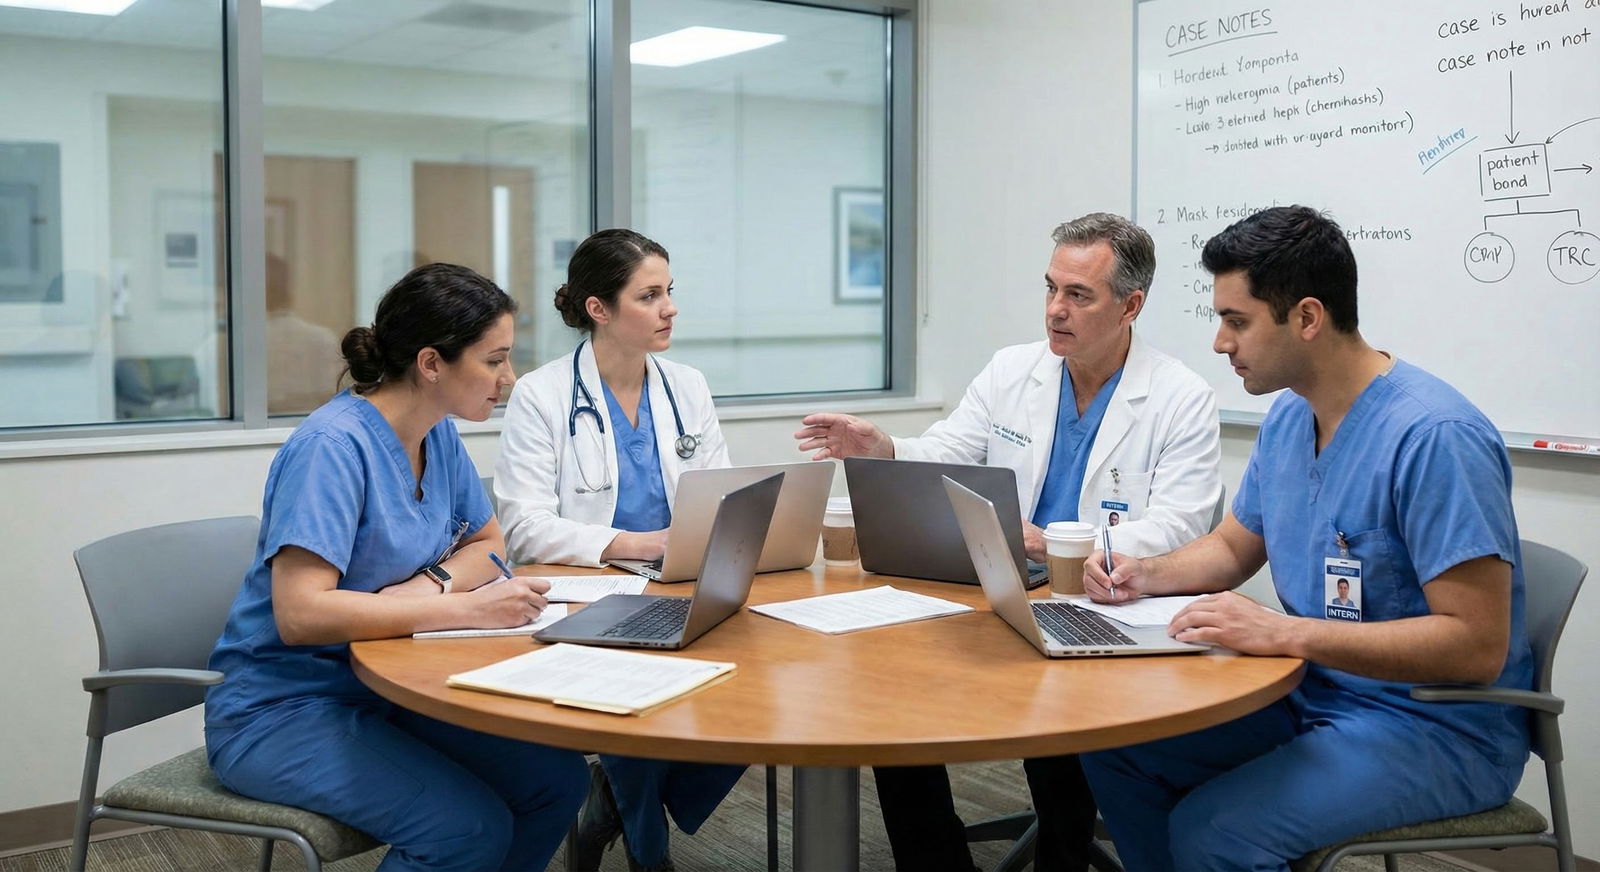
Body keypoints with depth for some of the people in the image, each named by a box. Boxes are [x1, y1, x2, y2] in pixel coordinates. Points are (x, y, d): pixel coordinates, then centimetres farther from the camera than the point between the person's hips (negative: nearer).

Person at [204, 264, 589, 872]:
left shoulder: (439, 436, 2)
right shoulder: (333, 446, -22)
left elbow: (486, 542, 13)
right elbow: (300, 613, -29)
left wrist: (433, 583, -10)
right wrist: (467, 608, -29)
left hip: (383, 690, 8)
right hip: (282, 709, -8)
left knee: (555, 777, -10)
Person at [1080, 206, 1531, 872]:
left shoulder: (1434, 436, -23)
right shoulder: (1288, 416, 5)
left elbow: (1477, 643, -26)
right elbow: (1233, 547, 19)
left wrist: (1283, 632, -29)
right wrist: (1149, 575, -2)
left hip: (1439, 730, -8)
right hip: (1311, 694, 8)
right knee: (1113, 744, 0)